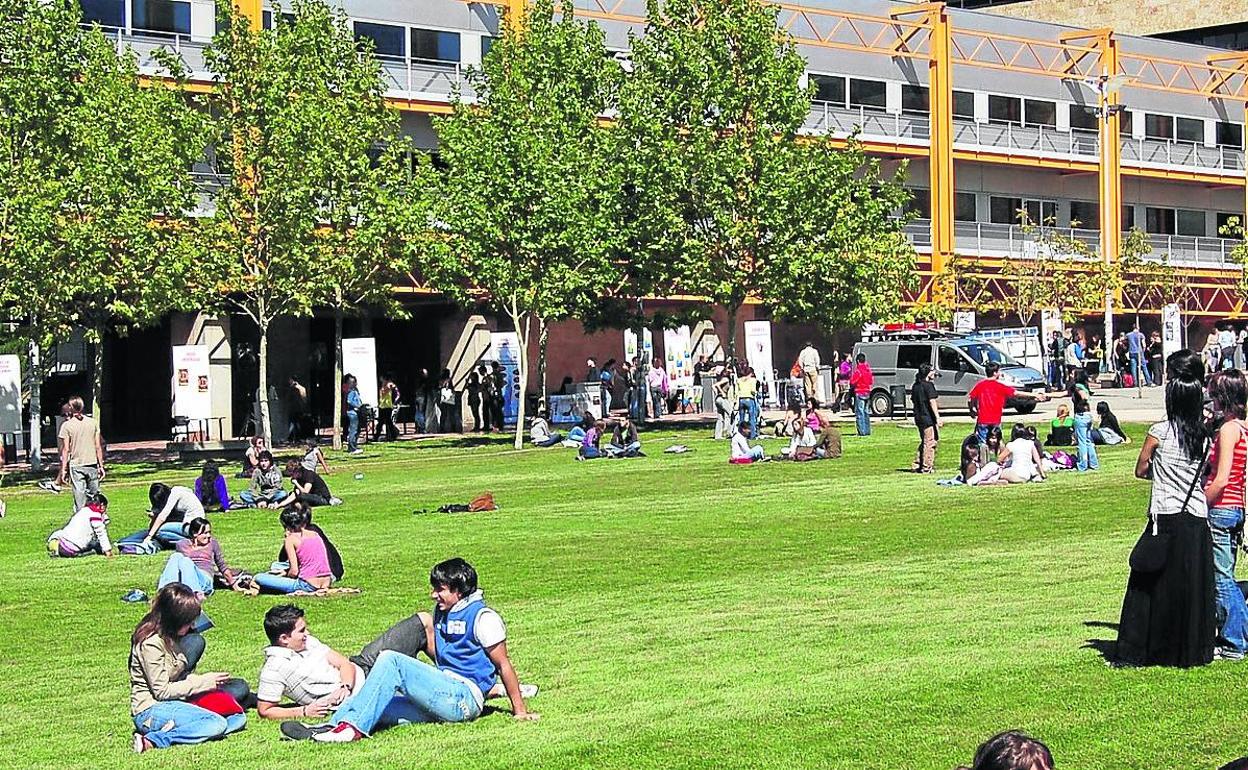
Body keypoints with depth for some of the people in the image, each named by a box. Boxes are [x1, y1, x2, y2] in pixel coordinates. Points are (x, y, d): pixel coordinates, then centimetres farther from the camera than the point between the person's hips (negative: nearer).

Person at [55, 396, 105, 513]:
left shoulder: (66, 425, -5)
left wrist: (63, 470, -1)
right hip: (92, 464, 3)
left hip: (76, 465, -3)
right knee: (95, 495, 13)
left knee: (79, 496, -2)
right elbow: (98, 447, 5)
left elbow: (65, 450, -5)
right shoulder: (93, 422, 3)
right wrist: (101, 466, 11)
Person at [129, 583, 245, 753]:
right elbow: (161, 691, -17)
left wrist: (210, 680, 1)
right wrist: (203, 682, -13)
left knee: (238, 718, -2)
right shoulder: (150, 643, -17)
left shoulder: (171, 637, 11)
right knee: (217, 724, -28)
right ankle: (154, 740, -26)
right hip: (151, 711, -10)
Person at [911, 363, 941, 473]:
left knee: (924, 442, 18)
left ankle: (916, 466, 18)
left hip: (919, 418, 8)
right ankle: (926, 467, -1)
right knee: (930, 442, -2)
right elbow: (932, 402, -18)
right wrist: (938, 418, -20)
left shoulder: (915, 386, 11)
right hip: (929, 418, -8)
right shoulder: (929, 385, -13)